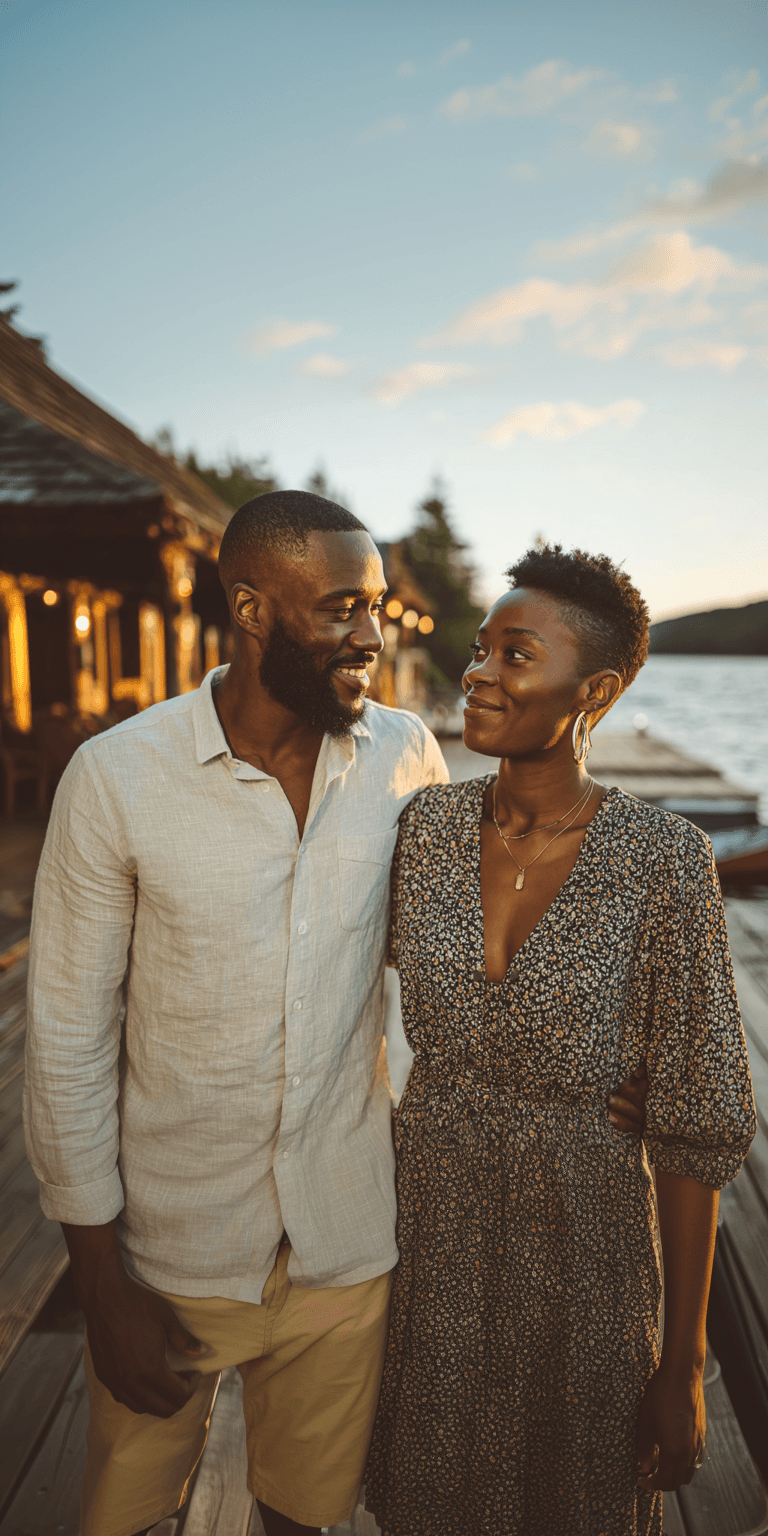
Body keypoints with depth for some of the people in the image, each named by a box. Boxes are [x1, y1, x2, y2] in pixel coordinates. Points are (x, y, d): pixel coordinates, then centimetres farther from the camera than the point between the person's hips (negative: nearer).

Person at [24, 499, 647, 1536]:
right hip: (173, 1247, -1)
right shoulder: (116, 777, -15)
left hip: (347, 1243, 2)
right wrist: (103, 1285, -6)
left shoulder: (406, 756, -7)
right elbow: (68, 1038, -9)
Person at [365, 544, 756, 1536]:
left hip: (584, 1242, -2)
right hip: (430, 1235, 3)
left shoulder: (663, 860, -18)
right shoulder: (425, 826, -8)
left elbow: (697, 1122, -13)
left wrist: (685, 1364, -7)